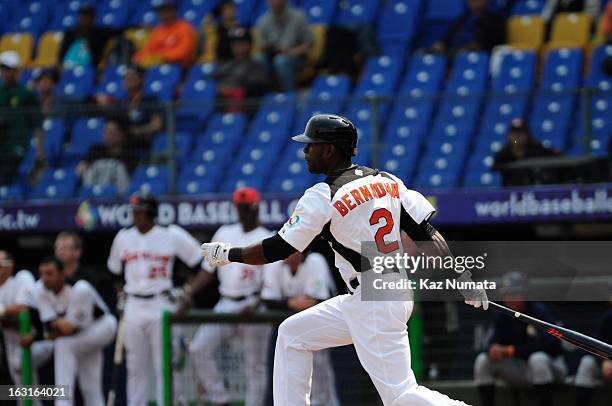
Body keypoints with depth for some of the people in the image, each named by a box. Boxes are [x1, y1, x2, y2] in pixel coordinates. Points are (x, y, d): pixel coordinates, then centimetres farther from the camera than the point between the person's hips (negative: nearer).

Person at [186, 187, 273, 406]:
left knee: (255, 366, -1)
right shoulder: (224, 234, 12)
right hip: (225, 305, 4)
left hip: (253, 308, -4)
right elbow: (208, 271, 13)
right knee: (199, 348, -11)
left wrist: (255, 306, -25)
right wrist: (189, 296, 0)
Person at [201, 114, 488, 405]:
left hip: (374, 307, -9)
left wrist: (227, 254, 5)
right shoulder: (386, 181, 9)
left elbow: (277, 250, -9)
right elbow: (428, 235, 4)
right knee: (291, 334, 18)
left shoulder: (322, 196, -13)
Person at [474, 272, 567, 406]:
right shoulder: (504, 317, 1)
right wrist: (494, 349, -29)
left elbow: (547, 345, -29)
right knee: (482, 361, -9)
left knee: (538, 359, -39)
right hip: (521, 370, 6)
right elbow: (494, 343, -2)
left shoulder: (539, 312, -17)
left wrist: (510, 350, -30)